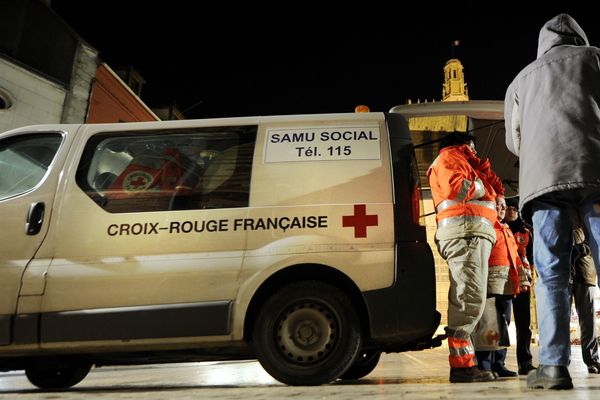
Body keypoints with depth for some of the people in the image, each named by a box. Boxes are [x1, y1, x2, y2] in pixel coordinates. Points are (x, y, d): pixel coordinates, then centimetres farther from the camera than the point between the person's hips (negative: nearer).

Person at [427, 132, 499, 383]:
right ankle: (461, 365, -21)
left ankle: (464, 363, 3)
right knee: (470, 298, -18)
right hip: (465, 231, -10)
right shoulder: (449, 157, 8)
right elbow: (456, 188, -12)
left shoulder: (460, 163, 37)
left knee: (468, 299, 4)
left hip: (473, 233, 10)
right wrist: (478, 185, 3)